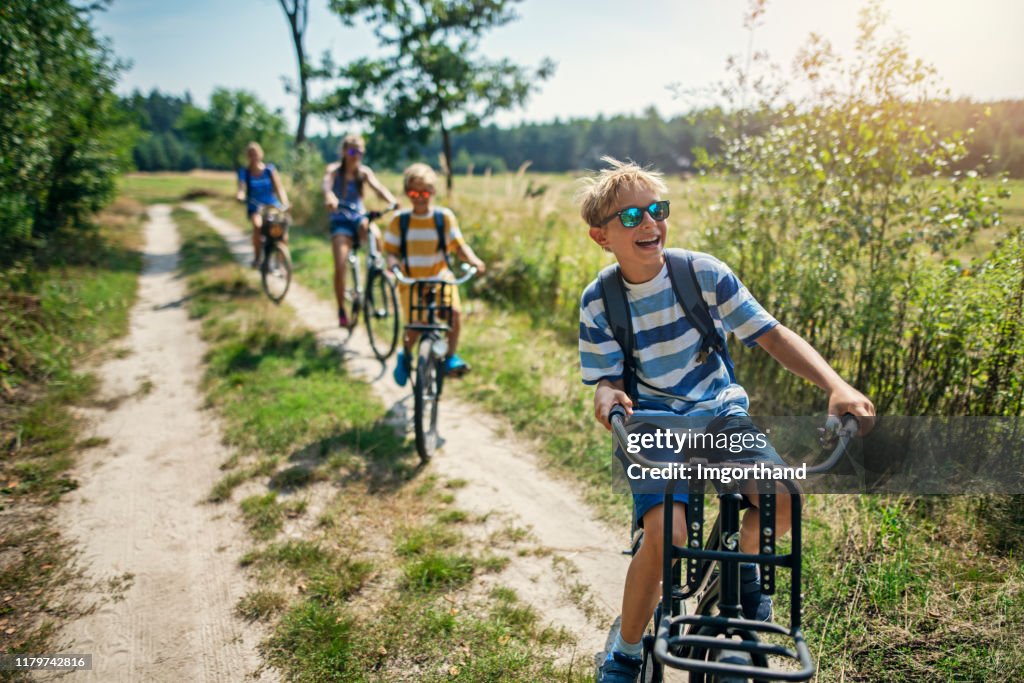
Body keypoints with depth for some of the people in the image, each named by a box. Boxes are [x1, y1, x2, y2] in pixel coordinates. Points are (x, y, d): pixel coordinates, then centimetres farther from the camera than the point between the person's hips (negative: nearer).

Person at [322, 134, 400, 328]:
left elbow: (378, 187, -15)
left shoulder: (364, 172, 3)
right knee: (340, 268, -12)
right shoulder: (334, 170, -4)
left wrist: (392, 201, -37)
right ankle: (342, 311, 5)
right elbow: (327, 184, -26)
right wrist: (329, 197, -51)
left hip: (359, 216, 2)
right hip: (340, 221, -1)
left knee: (375, 234, -37)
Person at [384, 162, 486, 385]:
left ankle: (450, 358, -4)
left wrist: (473, 259, -20)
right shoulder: (399, 220, 0)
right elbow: (391, 250, 1)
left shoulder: (444, 217, -1)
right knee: (414, 327, -11)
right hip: (411, 281, 0)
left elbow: (459, 245, -1)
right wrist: (393, 263, -21)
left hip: (440, 277, 0)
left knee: (454, 312, -25)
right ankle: (406, 356, 23)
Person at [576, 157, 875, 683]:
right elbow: (606, 379, -6)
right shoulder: (598, 302, -7)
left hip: (722, 414, 2)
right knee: (665, 531, -26)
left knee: (784, 496, -23)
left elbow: (772, 334, -8)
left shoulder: (704, 273, -8)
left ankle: (743, 564, 15)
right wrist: (609, 399, -32)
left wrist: (837, 387, -21)